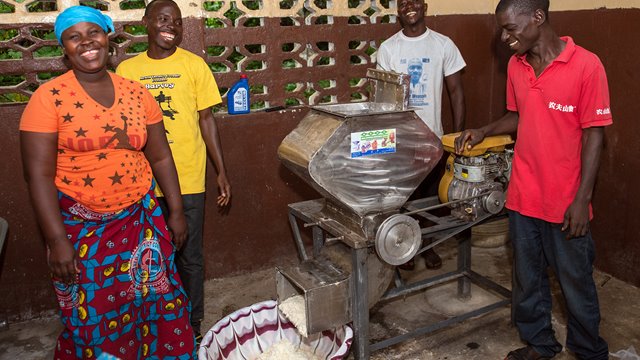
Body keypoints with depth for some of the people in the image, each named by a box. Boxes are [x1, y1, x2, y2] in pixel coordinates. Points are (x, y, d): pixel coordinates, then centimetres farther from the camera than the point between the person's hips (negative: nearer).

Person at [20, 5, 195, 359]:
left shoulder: (136, 93, 2)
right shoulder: (49, 98, -9)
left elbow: (160, 157, 6)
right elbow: (39, 174, -12)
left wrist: (176, 211, 5)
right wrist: (57, 240, -15)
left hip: (140, 219, 3)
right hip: (81, 226, -3)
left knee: (155, 300, 11)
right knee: (93, 316, 10)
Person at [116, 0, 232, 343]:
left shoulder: (194, 65, -2)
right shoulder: (127, 69, 3)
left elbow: (206, 120, 0)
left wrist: (222, 172, -2)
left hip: (187, 180, -2)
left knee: (189, 256, 9)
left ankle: (192, 322, 29)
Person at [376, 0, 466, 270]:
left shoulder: (444, 45, -1)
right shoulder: (387, 48, -1)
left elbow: (456, 92, 1)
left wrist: (458, 134, -4)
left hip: (433, 135, 1)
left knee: (432, 193, 12)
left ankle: (428, 245, 31)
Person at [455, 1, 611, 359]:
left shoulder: (586, 65, -14)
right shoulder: (516, 66, 3)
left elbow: (594, 135, -12)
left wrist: (582, 200, -14)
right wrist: (484, 131, 0)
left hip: (566, 201, -5)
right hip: (523, 195, 5)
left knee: (576, 282, 11)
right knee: (528, 278, 17)